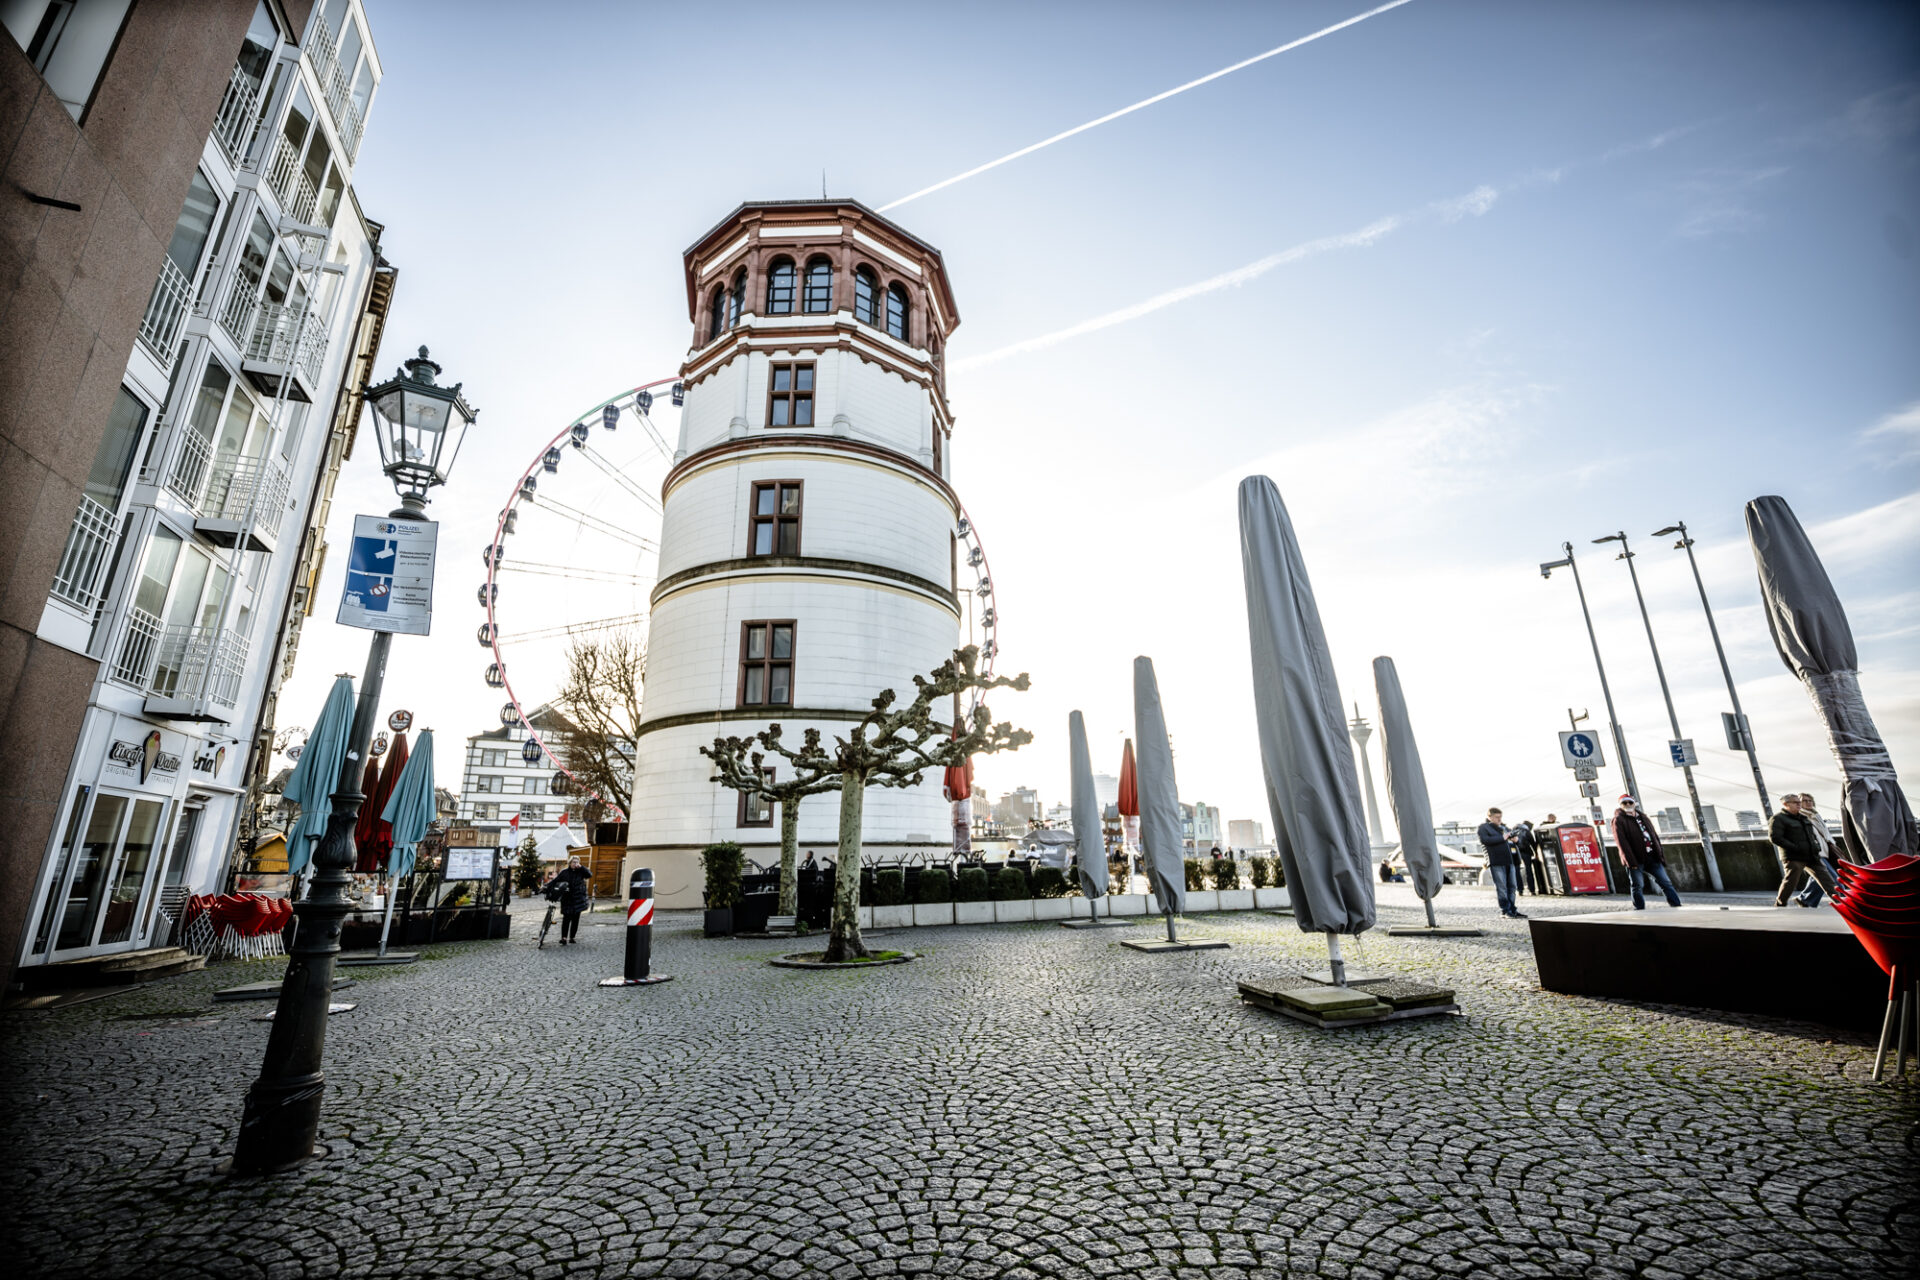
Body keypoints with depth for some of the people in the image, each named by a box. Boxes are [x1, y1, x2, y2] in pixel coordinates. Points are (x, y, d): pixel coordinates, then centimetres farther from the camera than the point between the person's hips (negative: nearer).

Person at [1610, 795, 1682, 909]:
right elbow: (1622, 842, -12)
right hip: (1635, 859, -6)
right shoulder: (1619, 820, -4)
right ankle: (1640, 910, 3)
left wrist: (1661, 855, 9)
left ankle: (1676, 906, 13)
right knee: (1637, 886, -3)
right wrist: (1631, 861, -19)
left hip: (1652, 857, 6)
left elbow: (1654, 836, 18)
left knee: (1666, 882, 6)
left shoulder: (1642, 817, 17)